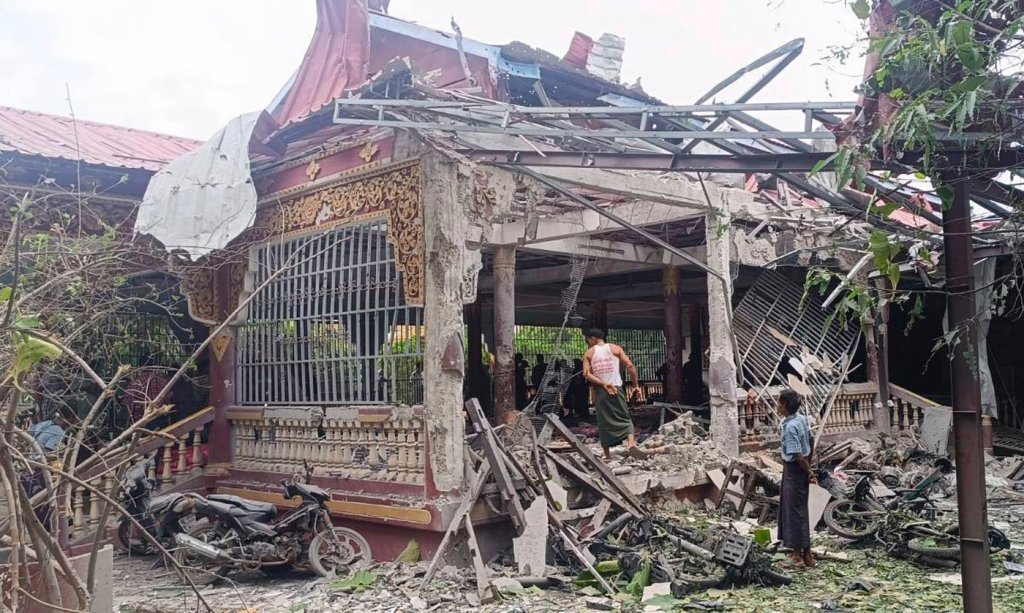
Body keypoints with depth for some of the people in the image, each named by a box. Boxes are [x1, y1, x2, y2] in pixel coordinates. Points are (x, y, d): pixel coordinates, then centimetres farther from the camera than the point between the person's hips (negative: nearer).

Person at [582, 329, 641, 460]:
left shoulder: (589, 353, 8)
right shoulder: (615, 348, 8)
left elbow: (587, 374, -6)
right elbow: (630, 366, -2)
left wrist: (603, 384, -12)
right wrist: (636, 385, 4)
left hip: (599, 390, 0)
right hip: (616, 388, 0)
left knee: (604, 421, 6)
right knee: (624, 418, 6)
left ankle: (607, 455, 7)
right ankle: (631, 441, -19)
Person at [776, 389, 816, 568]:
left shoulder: (790, 427, -24)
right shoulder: (801, 418, 3)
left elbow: (798, 455, -25)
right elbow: (810, 444, 13)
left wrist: (809, 472, -12)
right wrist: (809, 467, 20)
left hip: (794, 469, -9)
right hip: (800, 469, 9)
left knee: (794, 512, 1)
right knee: (799, 510, 17)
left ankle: (799, 555, 11)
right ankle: (805, 552, 26)